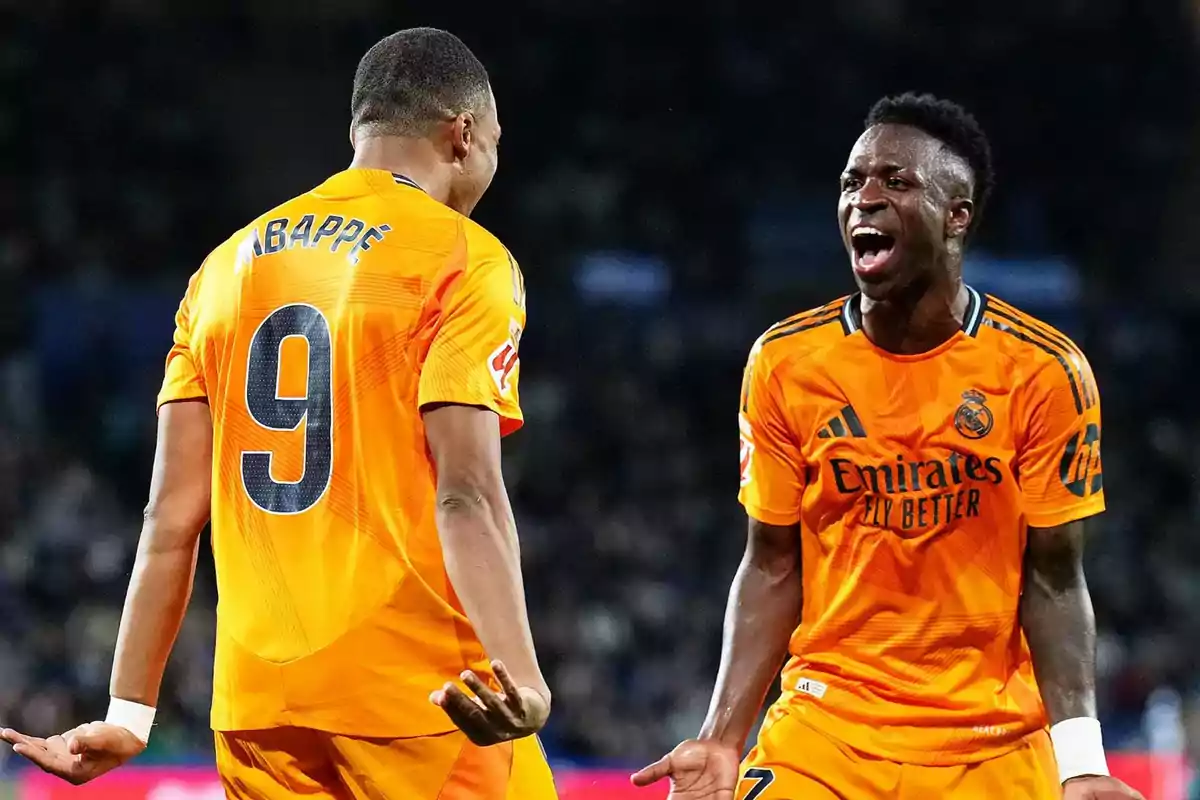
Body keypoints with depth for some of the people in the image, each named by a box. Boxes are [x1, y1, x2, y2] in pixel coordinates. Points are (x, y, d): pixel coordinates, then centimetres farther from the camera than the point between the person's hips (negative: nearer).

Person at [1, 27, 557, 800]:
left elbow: (174, 513, 10)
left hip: (259, 707, 6)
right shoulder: (464, 261, -3)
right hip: (419, 699, -6)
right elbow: (465, 496, -17)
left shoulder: (228, 265, 13)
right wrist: (522, 677, -28)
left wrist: (130, 711, 13)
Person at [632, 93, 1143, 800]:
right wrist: (723, 738, -4)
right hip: (824, 735, 1)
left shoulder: (1043, 370, -5)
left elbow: (1053, 580, -3)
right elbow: (773, 567, 5)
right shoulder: (784, 364, 0)